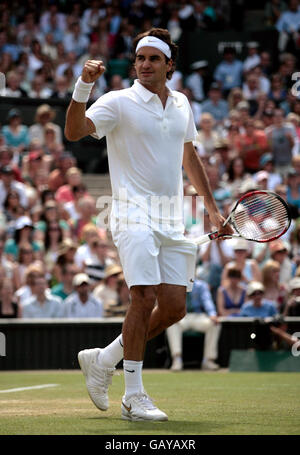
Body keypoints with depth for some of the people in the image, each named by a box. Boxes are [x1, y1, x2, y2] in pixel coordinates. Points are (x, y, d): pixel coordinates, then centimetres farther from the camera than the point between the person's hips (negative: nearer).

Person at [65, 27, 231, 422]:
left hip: (172, 221, 6)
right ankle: (134, 397, -7)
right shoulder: (119, 102, -5)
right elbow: (75, 131, -19)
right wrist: (83, 87, -34)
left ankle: (102, 360, 18)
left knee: (174, 306, 1)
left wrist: (212, 207, 26)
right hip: (135, 215, -6)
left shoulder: (181, 104, 13)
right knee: (145, 299, -16)